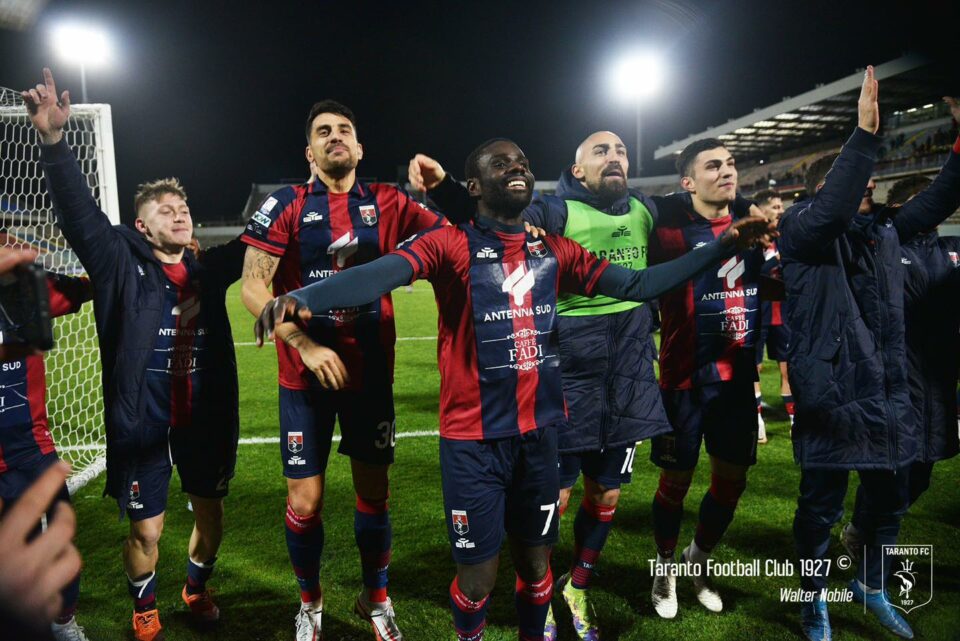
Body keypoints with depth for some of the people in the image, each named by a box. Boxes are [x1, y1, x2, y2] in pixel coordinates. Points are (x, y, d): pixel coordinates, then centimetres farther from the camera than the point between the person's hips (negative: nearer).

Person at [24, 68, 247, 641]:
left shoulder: (207, 271, 5)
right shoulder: (123, 265, -4)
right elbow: (79, 212, -16)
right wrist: (54, 140, -26)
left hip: (204, 420, 4)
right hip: (142, 422, -3)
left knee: (212, 516, 16)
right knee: (147, 529, 8)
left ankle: (197, 588, 45)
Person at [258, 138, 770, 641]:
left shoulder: (554, 250, 7)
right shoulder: (452, 244, -10)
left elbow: (636, 284, 10)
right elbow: (381, 274, -26)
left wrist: (722, 246, 10)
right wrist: (302, 297, -44)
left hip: (540, 432, 5)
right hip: (474, 439, -4)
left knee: (536, 563, 19)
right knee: (478, 577, 8)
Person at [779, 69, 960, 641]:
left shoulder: (884, 229, 14)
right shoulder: (801, 229, -8)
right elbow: (830, 212, -28)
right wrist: (865, 133, -31)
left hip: (890, 391, 7)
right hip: (832, 392, -7)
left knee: (890, 499, 19)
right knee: (822, 505, 5)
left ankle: (871, 586, 42)